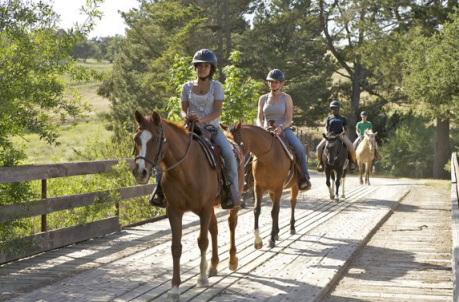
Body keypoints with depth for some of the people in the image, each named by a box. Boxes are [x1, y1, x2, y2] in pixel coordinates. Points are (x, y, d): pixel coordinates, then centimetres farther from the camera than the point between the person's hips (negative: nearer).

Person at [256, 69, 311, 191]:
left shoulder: (286, 98, 3)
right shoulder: (263, 99, 11)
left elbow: (289, 119, -5)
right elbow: (259, 119, 9)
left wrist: (280, 128, -26)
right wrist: (261, 129, -13)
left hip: (284, 130, -3)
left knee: (299, 148, -29)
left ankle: (304, 176, -14)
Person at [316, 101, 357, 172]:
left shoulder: (342, 118, 12)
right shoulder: (329, 118, 14)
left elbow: (345, 128, 11)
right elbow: (326, 127, 11)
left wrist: (344, 132, -12)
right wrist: (327, 132, -12)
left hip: (340, 135, -1)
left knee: (350, 146, -30)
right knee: (319, 147, -21)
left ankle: (352, 161, -7)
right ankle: (321, 162, 0)